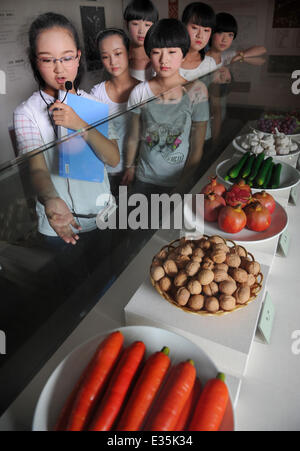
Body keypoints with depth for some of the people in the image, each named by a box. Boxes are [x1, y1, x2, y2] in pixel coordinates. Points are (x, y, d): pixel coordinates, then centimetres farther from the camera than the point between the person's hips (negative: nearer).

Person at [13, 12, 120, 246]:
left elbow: (113, 159, -10)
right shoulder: (26, 112, -10)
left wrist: (81, 125, -25)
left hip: (103, 215, 3)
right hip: (59, 225, -2)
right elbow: (38, 168, -22)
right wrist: (51, 200, -43)